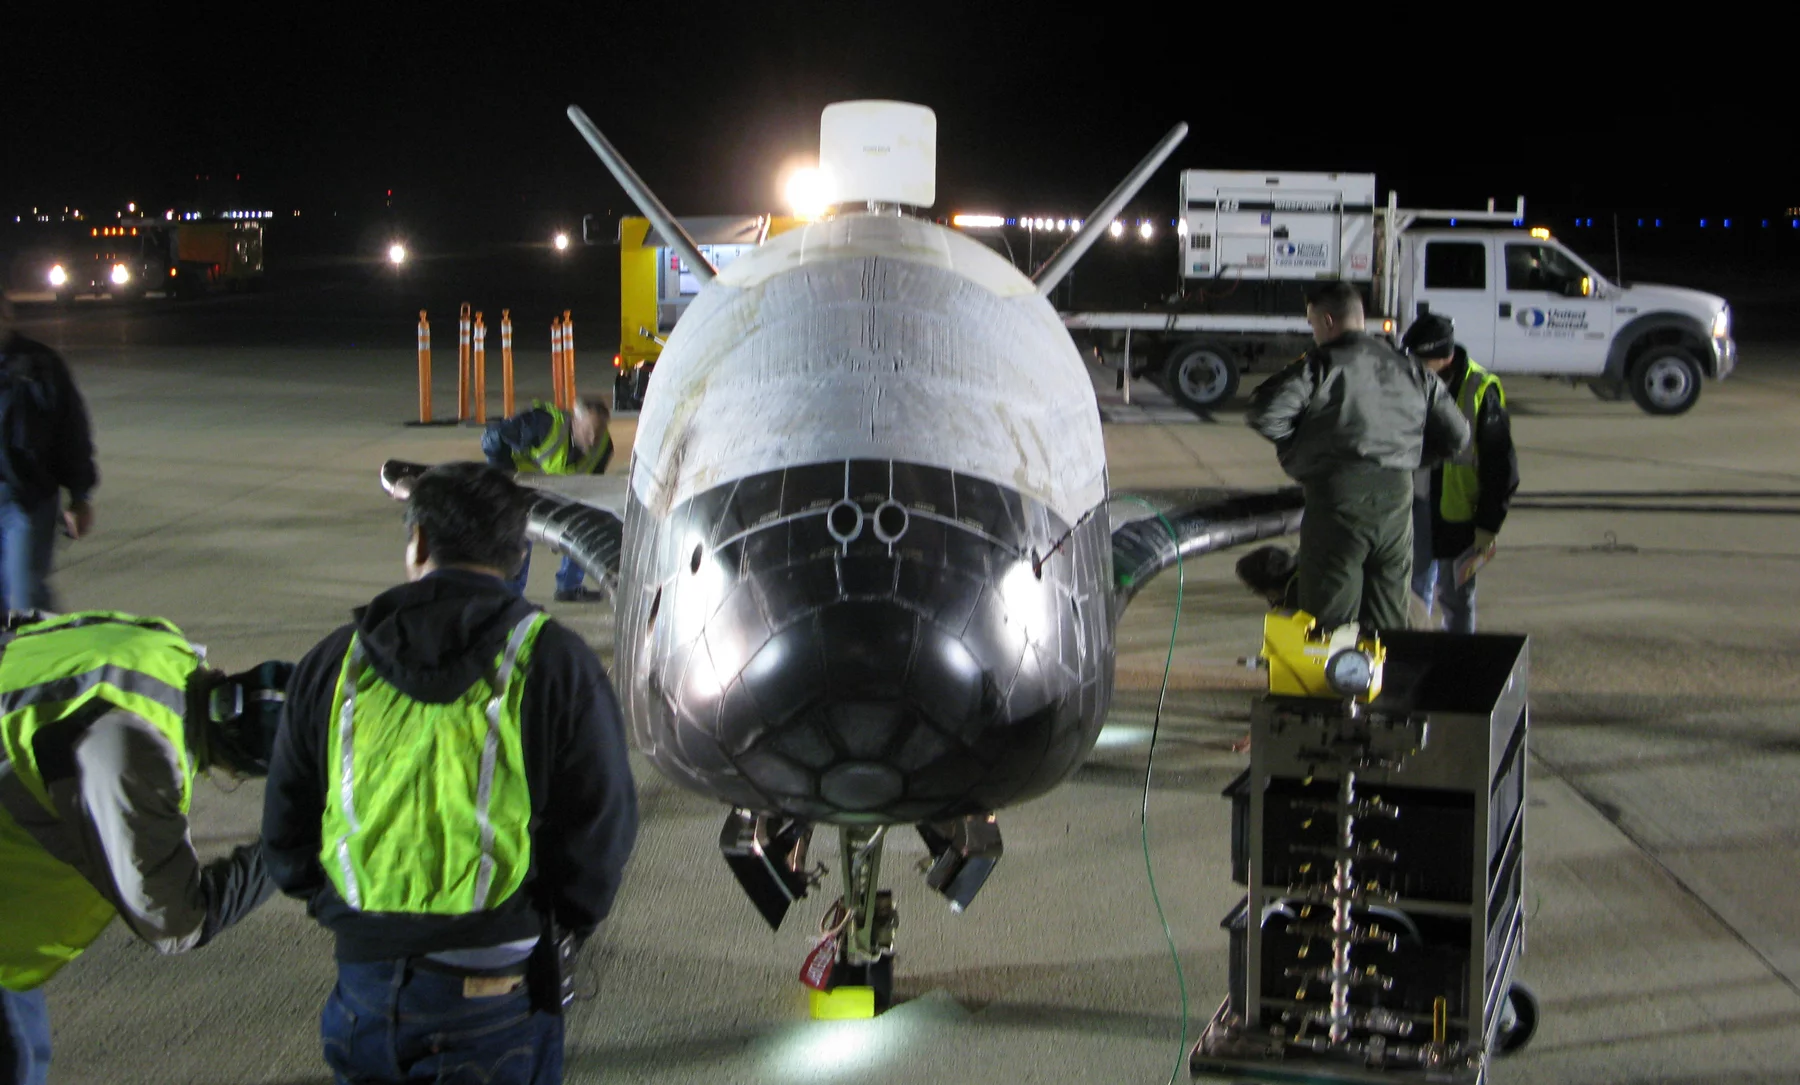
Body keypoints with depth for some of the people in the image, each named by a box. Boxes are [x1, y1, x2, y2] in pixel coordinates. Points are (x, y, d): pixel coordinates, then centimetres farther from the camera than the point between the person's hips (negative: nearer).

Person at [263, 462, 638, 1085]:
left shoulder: (333, 663, 6)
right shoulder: (557, 664, -5)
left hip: (365, 973, 3)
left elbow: (285, 829, 12)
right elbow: (599, 831, -4)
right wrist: (560, 928, 12)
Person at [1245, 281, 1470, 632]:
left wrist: (1298, 446, -1)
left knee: (1329, 620, 1)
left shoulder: (1319, 366, -7)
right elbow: (1455, 436, 13)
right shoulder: (1409, 370, 11)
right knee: (1387, 623, 15)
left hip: (1339, 499, -5)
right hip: (1396, 498, 5)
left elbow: (1264, 413, -18)